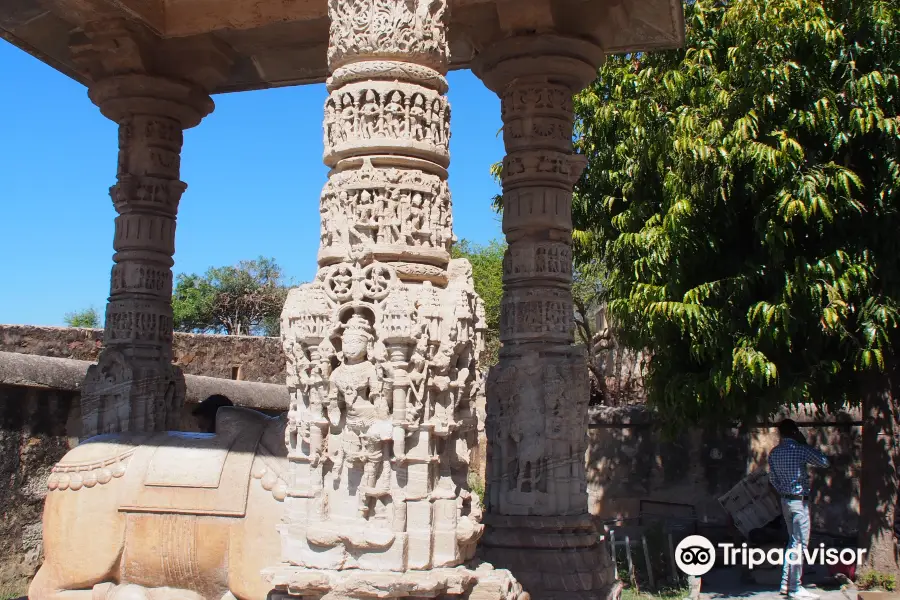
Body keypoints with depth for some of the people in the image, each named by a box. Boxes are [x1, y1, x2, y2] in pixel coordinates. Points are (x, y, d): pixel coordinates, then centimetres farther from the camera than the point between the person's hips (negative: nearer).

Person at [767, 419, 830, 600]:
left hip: (785, 500, 7)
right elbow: (824, 462, -4)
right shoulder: (800, 449, -15)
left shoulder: (773, 453, 5)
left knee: (793, 541, 17)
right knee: (799, 544, -3)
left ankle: (786, 583, 19)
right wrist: (805, 443, 2)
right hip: (800, 500, -7)